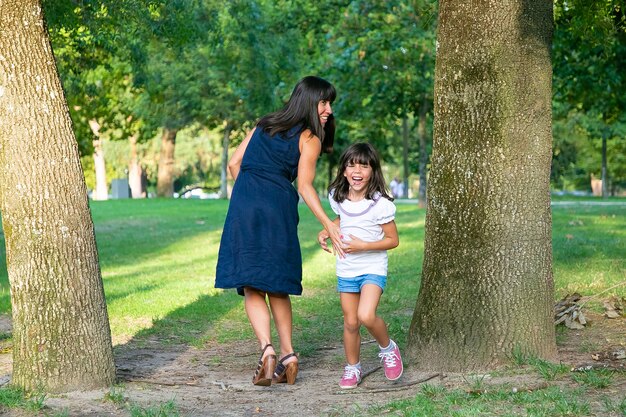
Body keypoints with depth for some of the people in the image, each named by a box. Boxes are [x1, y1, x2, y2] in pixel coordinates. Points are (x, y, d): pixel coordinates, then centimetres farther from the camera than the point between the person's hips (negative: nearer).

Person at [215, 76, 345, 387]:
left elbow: (234, 164, 15)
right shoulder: (309, 139, 6)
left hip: (244, 206, 2)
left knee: (252, 287, 0)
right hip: (279, 209, -2)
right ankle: (287, 353, 11)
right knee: (278, 286, 13)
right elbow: (304, 186, -6)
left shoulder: (264, 125, 21)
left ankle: (267, 348, -19)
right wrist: (328, 225, -10)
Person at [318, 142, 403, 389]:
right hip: (346, 269, 5)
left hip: (373, 269, -5)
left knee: (366, 316, -24)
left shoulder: (380, 204, -15)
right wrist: (325, 232, 4)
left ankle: (388, 348, 4)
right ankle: (352, 368, 25)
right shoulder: (338, 198, 1)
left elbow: (393, 240, -10)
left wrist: (363, 245, -21)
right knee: (350, 322, 6)